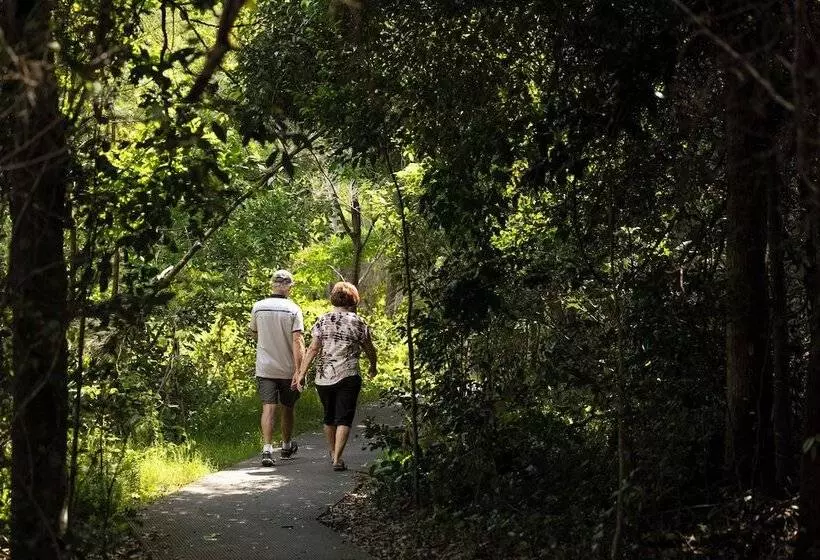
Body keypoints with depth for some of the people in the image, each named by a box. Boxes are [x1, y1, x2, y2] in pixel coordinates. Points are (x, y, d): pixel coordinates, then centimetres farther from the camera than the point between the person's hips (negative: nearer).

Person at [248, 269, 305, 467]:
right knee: (287, 408, 15)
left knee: (268, 408, -3)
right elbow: (297, 341, -16)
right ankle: (286, 446, 32)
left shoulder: (258, 307, -1)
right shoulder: (293, 309, -10)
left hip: (264, 367, 1)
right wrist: (299, 370, -16)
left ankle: (267, 449, -16)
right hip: (287, 368, -1)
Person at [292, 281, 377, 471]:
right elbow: (369, 349, 9)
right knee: (344, 419, -1)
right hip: (348, 377, -3)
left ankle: (332, 453, 35)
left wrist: (301, 373, -2)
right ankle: (337, 458, -12)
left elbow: (313, 349, -4)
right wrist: (373, 367, 28)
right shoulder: (358, 322, -1)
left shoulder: (322, 321, 2)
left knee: (329, 417, 19)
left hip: (324, 377, 3)